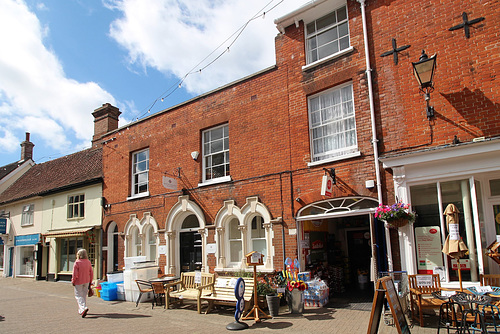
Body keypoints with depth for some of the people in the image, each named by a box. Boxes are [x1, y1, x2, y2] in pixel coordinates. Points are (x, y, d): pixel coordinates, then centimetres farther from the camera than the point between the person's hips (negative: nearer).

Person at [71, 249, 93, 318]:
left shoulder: (77, 263, -15)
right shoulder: (88, 262, 1)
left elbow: (75, 274, -16)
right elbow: (91, 273, 5)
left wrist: (73, 281, 0)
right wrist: (90, 282, 15)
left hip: (79, 282, -5)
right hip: (86, 281, 5)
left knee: (78, 295, 2)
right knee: (84, 295, 16)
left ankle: (83, 308, -18)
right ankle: (81, 311, 25)